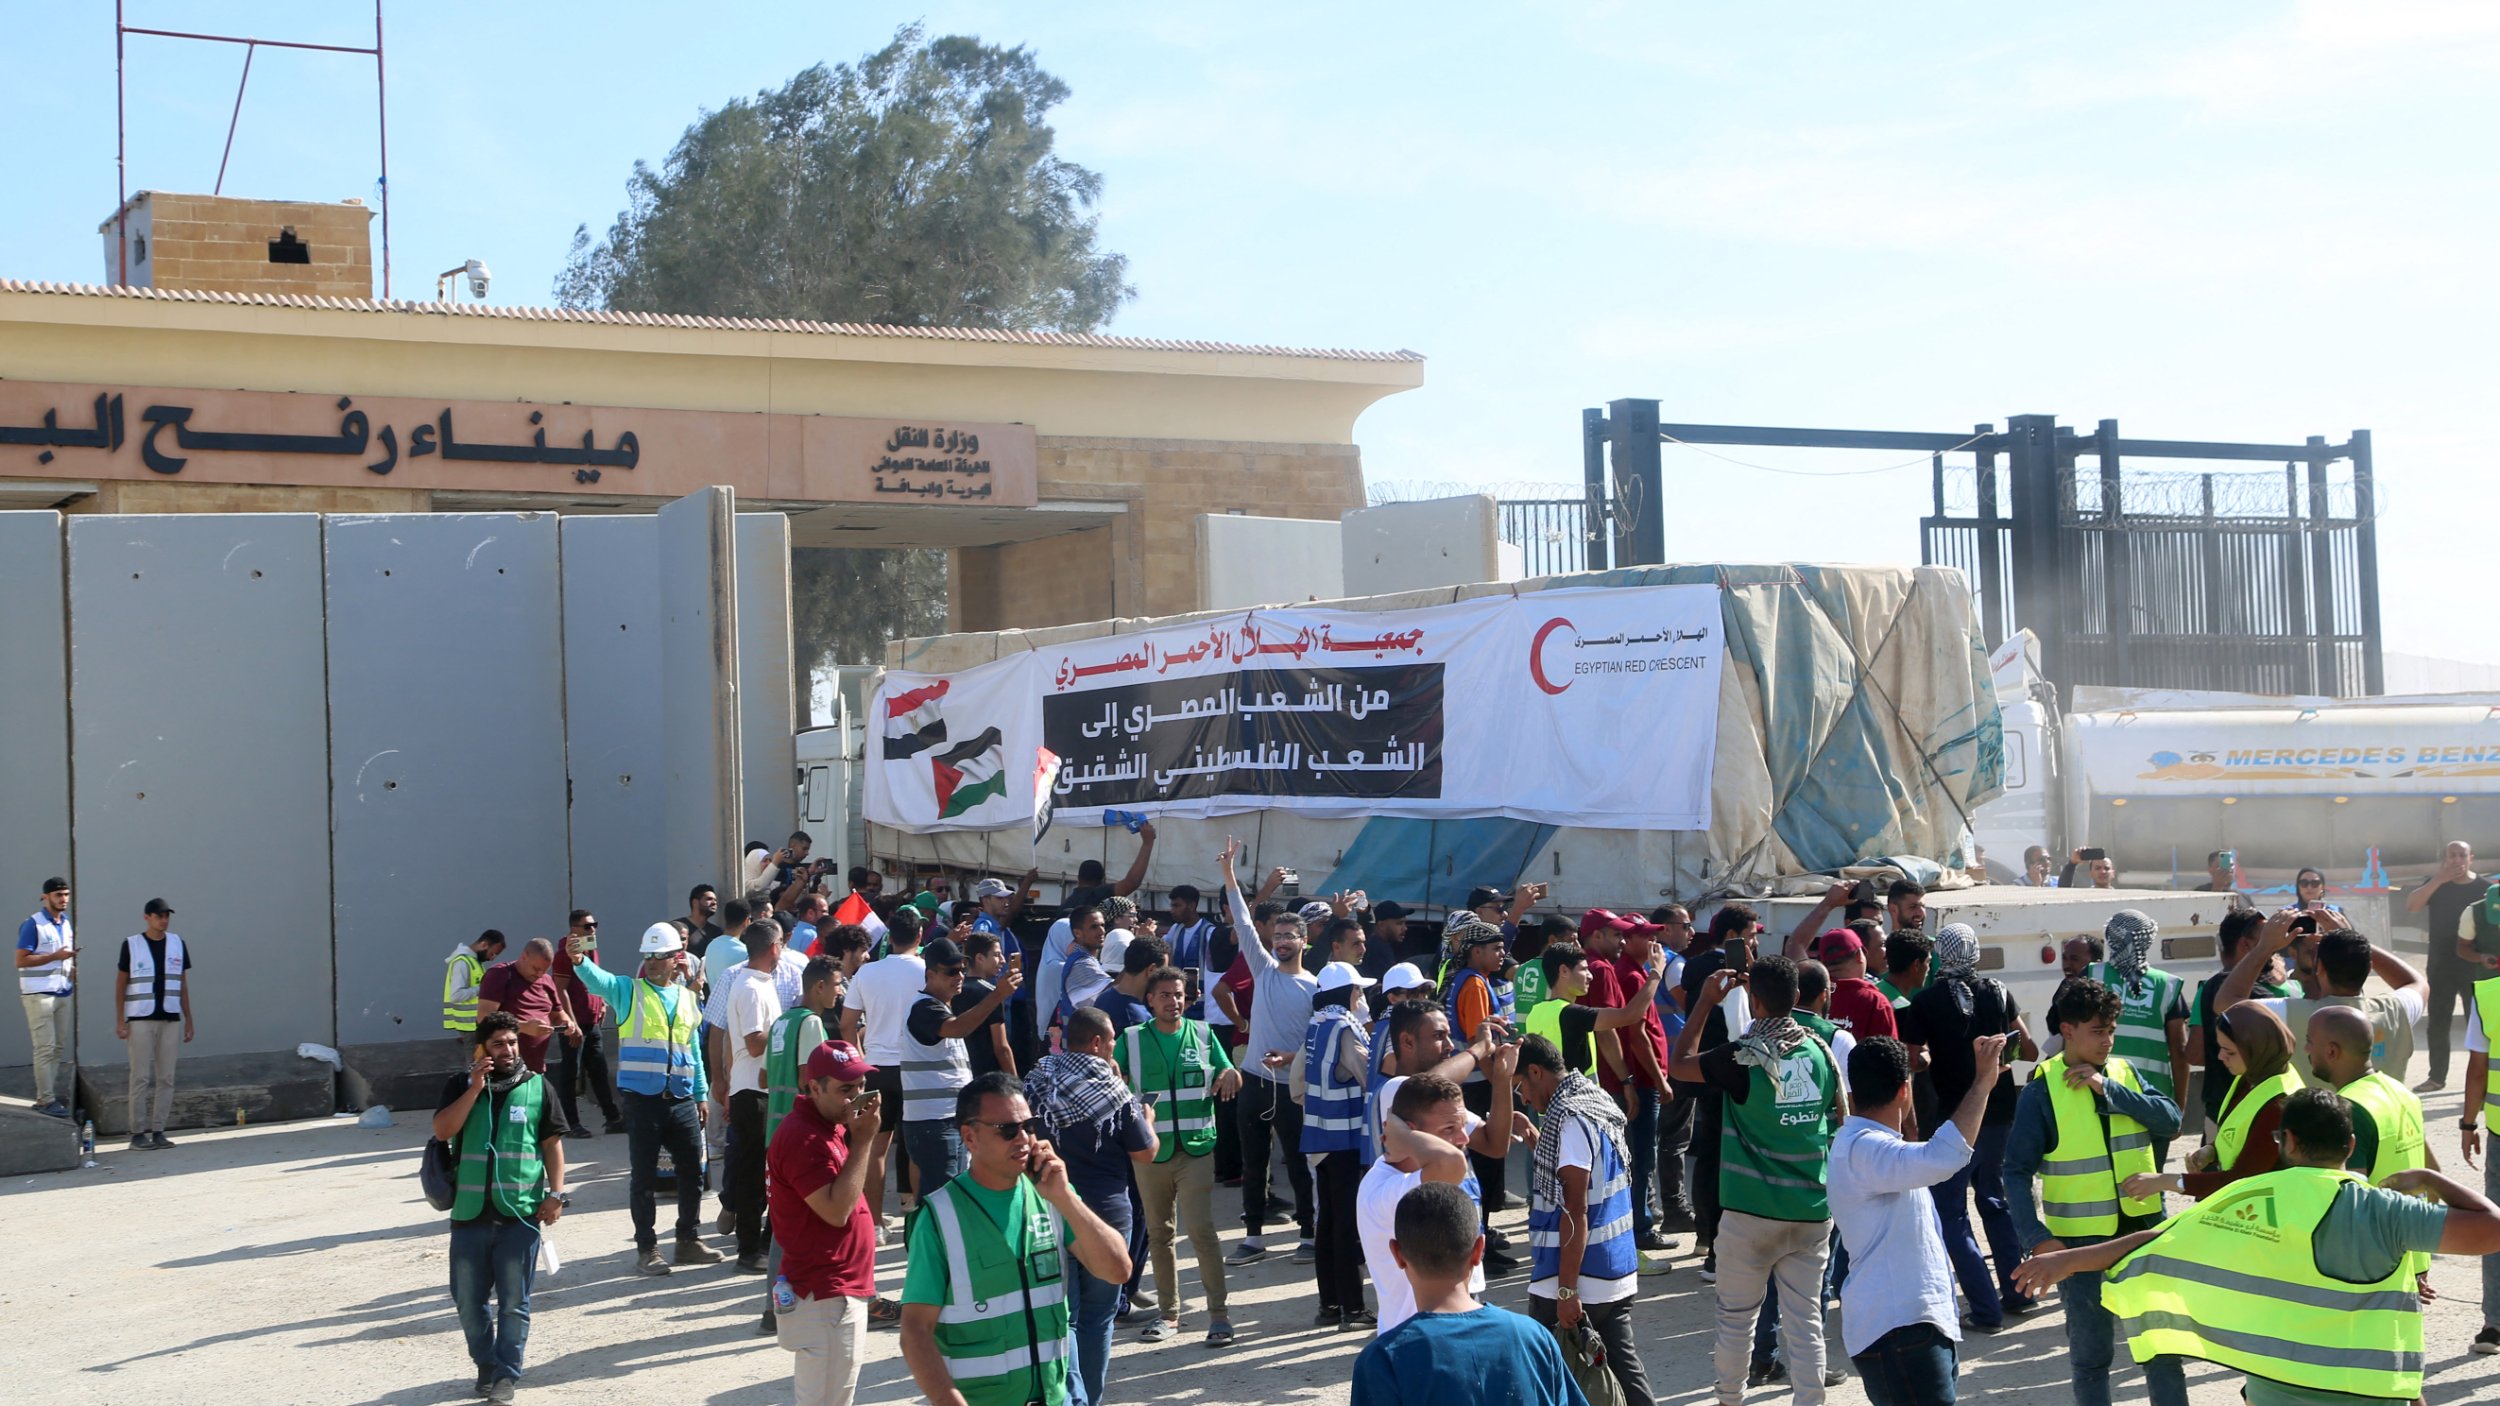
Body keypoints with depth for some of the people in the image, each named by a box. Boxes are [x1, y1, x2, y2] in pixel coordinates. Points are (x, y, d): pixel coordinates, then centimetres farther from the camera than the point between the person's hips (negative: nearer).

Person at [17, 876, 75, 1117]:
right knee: (45, 1048, -7)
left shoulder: (67, 924, 14)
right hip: (39, 994, -7)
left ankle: (57, 1097, 12)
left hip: (63, 993, 7)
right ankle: (46, 1100, -5)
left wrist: (73, 968, 8)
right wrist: (55, 956, -19)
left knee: (61, 1047, 7)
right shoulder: (33, 925, -8)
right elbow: (21, 960, -14)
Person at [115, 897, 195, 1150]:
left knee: (166, 1077, 3)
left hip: (169, 1019, 3)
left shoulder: (177, 944, 9)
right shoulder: (131, 945, 0)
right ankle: (138, 1132, 0)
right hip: (140, 1020, -3)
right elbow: (120, 983, 3)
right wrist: (120, 1020, -4)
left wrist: (188, 1019, 11)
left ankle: (158, 1130, 8)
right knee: (141, 1077, -4)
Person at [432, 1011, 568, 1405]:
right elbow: (443, 1130, -8)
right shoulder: (461, 1085, 6)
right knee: (468, 1299, 9)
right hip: (470, 1211, 2)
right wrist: (474, 1088, -13)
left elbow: (552, 1142, 5)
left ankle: (507, 1373, 10)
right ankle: (486, 1365, 26)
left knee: (513, 1301, 1)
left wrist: (556, 1193, -3)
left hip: (520, 1212, -2)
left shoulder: (536, 1087, 4)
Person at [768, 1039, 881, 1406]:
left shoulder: (831, 1126, 12)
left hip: (840, 1290, 11)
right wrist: (861, 1140, -23)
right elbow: (836, 1210, -26)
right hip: (825, 1297, -11)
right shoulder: (802, 1136, -20)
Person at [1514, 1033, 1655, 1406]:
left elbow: (1574, 1211, -21)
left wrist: (1566, 1290, -20)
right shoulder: (1599, 1100, 10)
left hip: (1581, 1278, -9)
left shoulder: (1569, 1118, -18)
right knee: (1623, 1365, 11)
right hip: (1618, 1275, 9)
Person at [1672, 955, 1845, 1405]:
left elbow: (1680, 1064, 1)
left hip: (1752, 1212, -3)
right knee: (1806, 1319, 5)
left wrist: (1706, 1002, 4)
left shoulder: (1743, 1058, -13)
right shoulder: (1820, 1050, 0)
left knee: (1736, 1316, 12)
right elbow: (1843, 1121, 10)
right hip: (1813, 1211, 4)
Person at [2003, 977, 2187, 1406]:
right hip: (2079, 1241, -3)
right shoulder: (2041, 1090, -10)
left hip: (2143, 1228, 3)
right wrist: (2038, 1240, -22)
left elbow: (2170, 1120, -11)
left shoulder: (2125, 1072, 3)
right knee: (2091, 1353, 9)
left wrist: (2109, 1089, -19)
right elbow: (2017, 1173, -12)